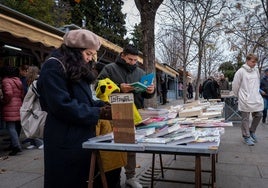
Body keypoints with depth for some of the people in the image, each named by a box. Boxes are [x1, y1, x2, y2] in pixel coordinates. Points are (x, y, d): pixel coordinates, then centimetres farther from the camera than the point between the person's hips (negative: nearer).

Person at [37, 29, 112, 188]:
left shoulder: (78, 69, 16)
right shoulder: (54, 67, -13)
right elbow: (62, 106, -22)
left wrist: (102, 105, -2)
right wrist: (98, 113, -20)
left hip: (82, 136, 9)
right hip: (66, 140, -9)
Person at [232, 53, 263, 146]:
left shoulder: (256, 70, 8)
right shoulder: (241, 71, -10)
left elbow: (258, 83, 20)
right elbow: (235, 86, -5)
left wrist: (256, 93, 17)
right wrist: (239, 96, 5)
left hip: (256, 99, 6)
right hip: (245, 100, -6)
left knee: (259, 115, 9)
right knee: (245, 118, 2)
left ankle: (252, 131, 31)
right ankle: (246, 136, 15)